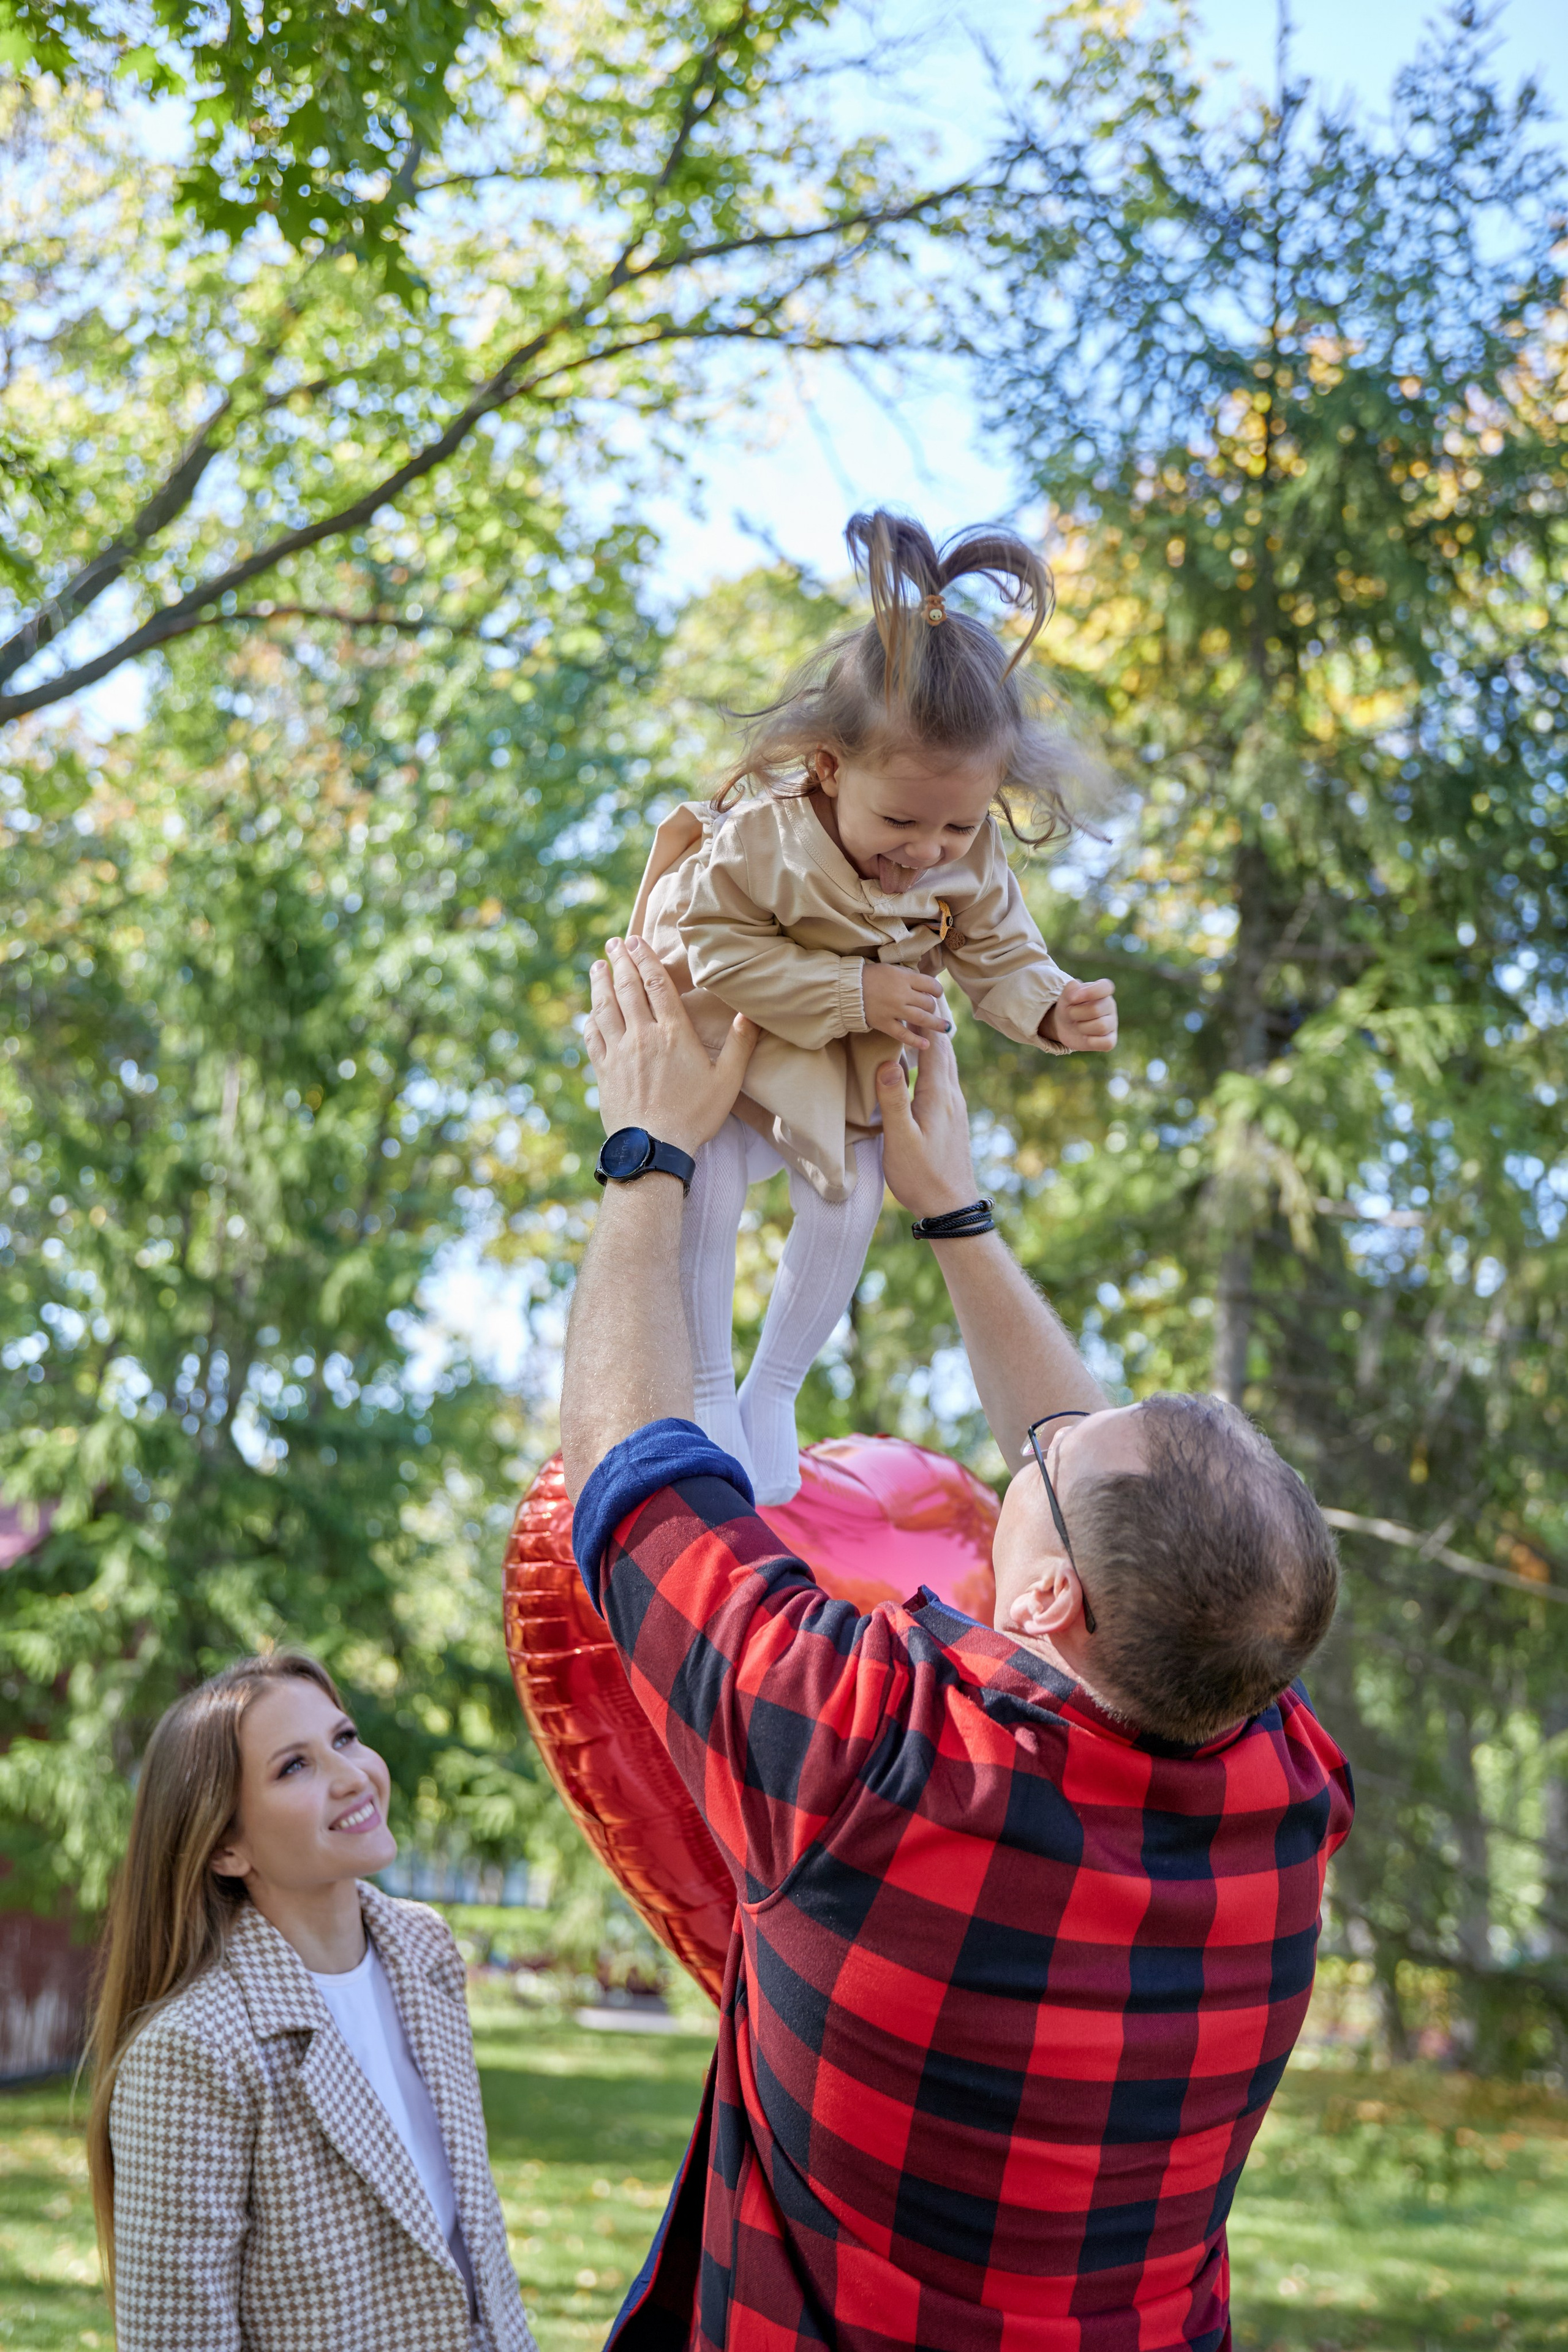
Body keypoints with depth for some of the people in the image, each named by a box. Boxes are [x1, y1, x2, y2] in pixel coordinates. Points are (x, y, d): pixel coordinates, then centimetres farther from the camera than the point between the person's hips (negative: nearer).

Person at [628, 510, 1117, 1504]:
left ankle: (773, 1394, 19)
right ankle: (706, 1392, -1)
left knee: (846, 1210, -3)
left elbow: (1001, 958, -6)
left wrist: (1055, 1011, -28)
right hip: (734, 1044, -4)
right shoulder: (761, 841, -33)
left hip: (852, 1080, 4)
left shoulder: (970, 867, -17)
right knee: (708, 1191, -20)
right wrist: (853, 993, -33)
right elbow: (719, 950, -29)